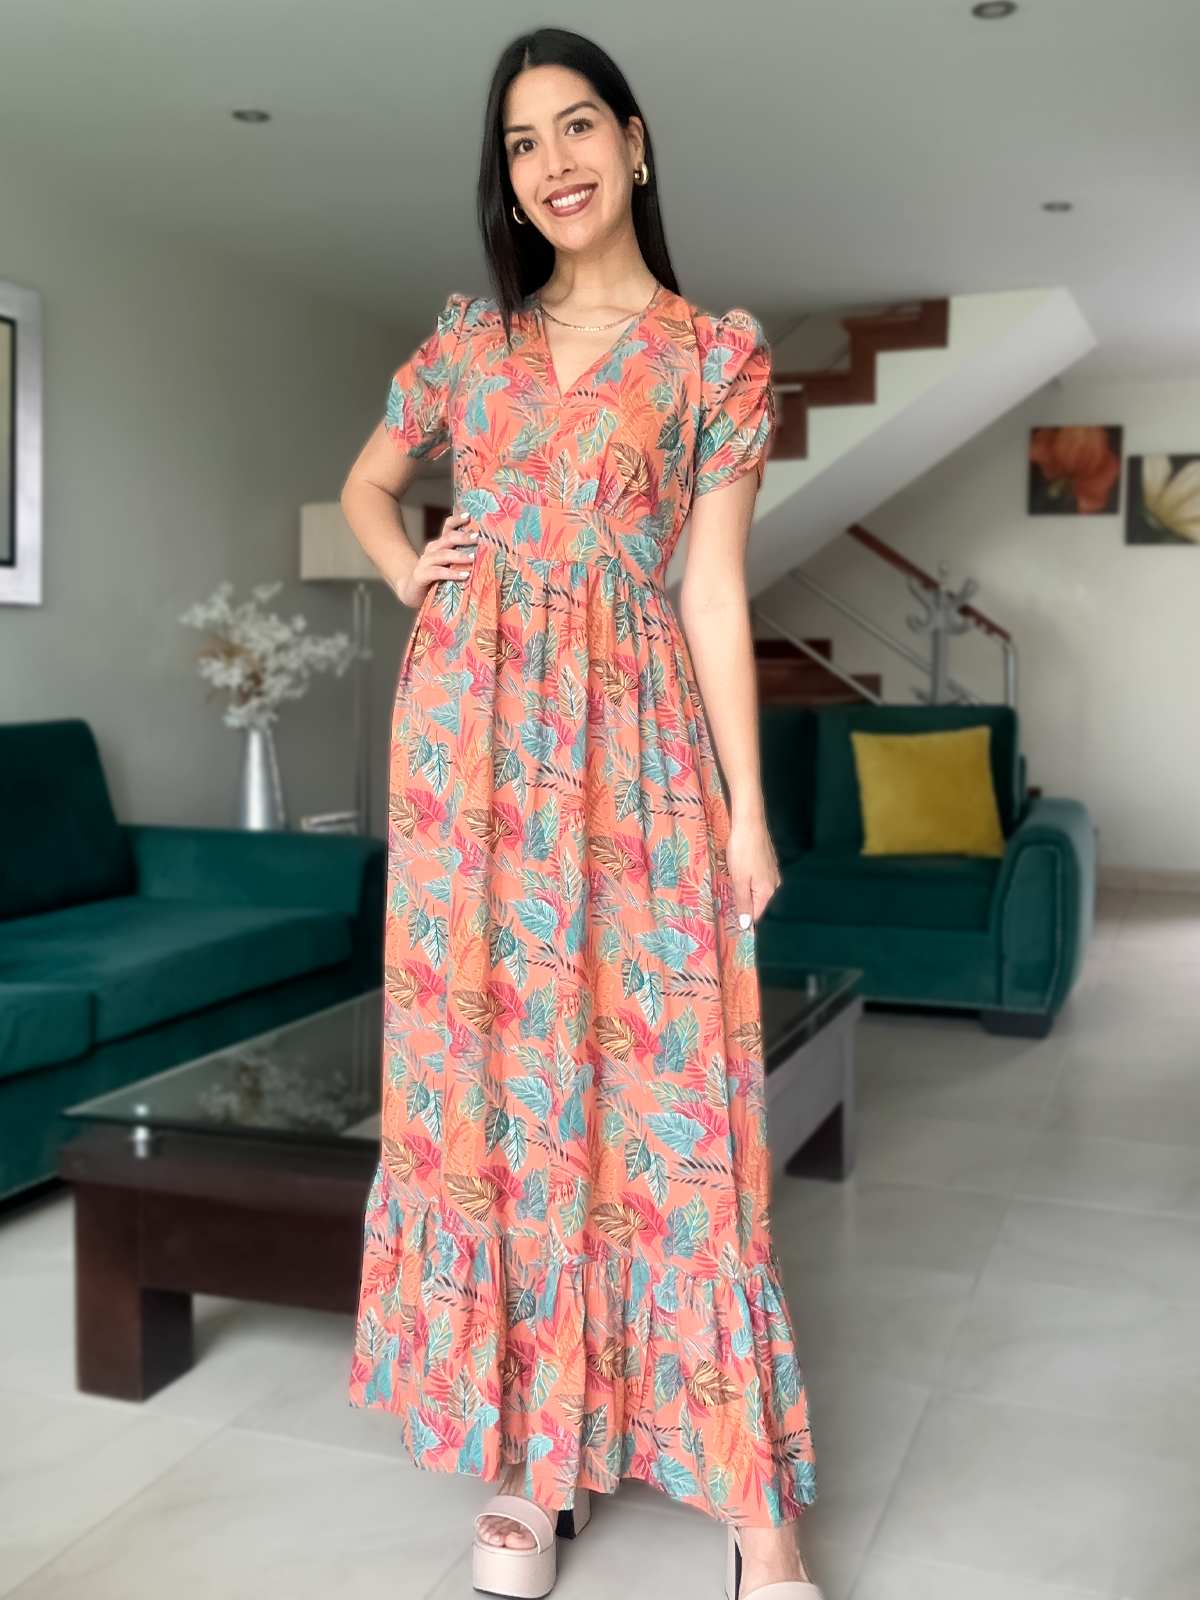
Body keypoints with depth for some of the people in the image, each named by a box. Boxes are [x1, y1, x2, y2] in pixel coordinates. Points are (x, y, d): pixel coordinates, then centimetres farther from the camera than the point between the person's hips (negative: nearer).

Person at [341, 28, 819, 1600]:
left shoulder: (716, 352, 4)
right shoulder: (472, 334, 13)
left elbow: (716, 592, 0)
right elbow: (366, 486, 27)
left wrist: (747, 808, -5)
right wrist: (411, 575, 6)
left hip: (632, 736, -3)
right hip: (471, 731, 4)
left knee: (663, 1092, -4)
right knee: (491, 1076, 4)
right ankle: (529, 1457, 19)